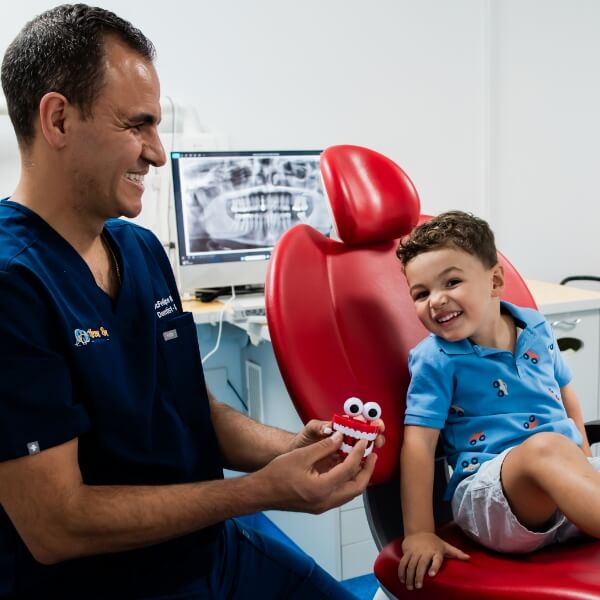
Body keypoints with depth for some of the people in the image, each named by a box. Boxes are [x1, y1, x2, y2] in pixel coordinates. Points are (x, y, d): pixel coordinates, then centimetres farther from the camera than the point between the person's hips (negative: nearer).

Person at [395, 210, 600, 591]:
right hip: (488, 489, -5)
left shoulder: (537, 329, 8)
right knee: (545, 447, -37)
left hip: (568, 475, 5)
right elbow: (419, 443, -12)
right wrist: (419, 534, -16)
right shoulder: (435, 360, -7)